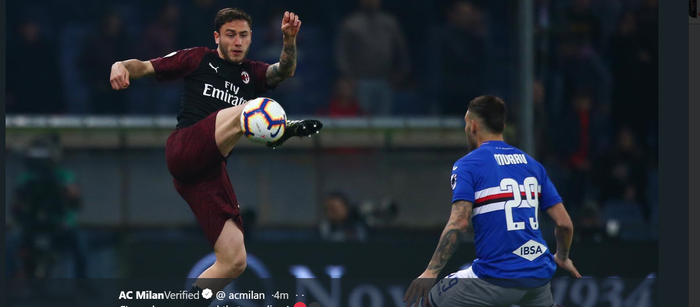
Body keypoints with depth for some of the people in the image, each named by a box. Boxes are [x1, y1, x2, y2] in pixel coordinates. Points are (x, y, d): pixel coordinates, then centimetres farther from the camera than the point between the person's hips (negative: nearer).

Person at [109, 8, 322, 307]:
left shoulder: (252, 74, 22)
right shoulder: (198, 58, 15)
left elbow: (285, 71, 2)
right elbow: (146, 67, 13)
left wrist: (289, 40, -19)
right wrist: (122, 66, -11)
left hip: (211, 174, 5)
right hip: (185, 148, -5)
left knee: (234, 262, -3)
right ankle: (283, 128, -61)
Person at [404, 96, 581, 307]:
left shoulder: (467, 165, -2)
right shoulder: (532, 164, 13)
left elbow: (459, 222, -17)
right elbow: (564, 223, 11)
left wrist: (431, 271, -19)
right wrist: (562, 258, 30)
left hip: (497, 277, -5)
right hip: (539, 276, 5)